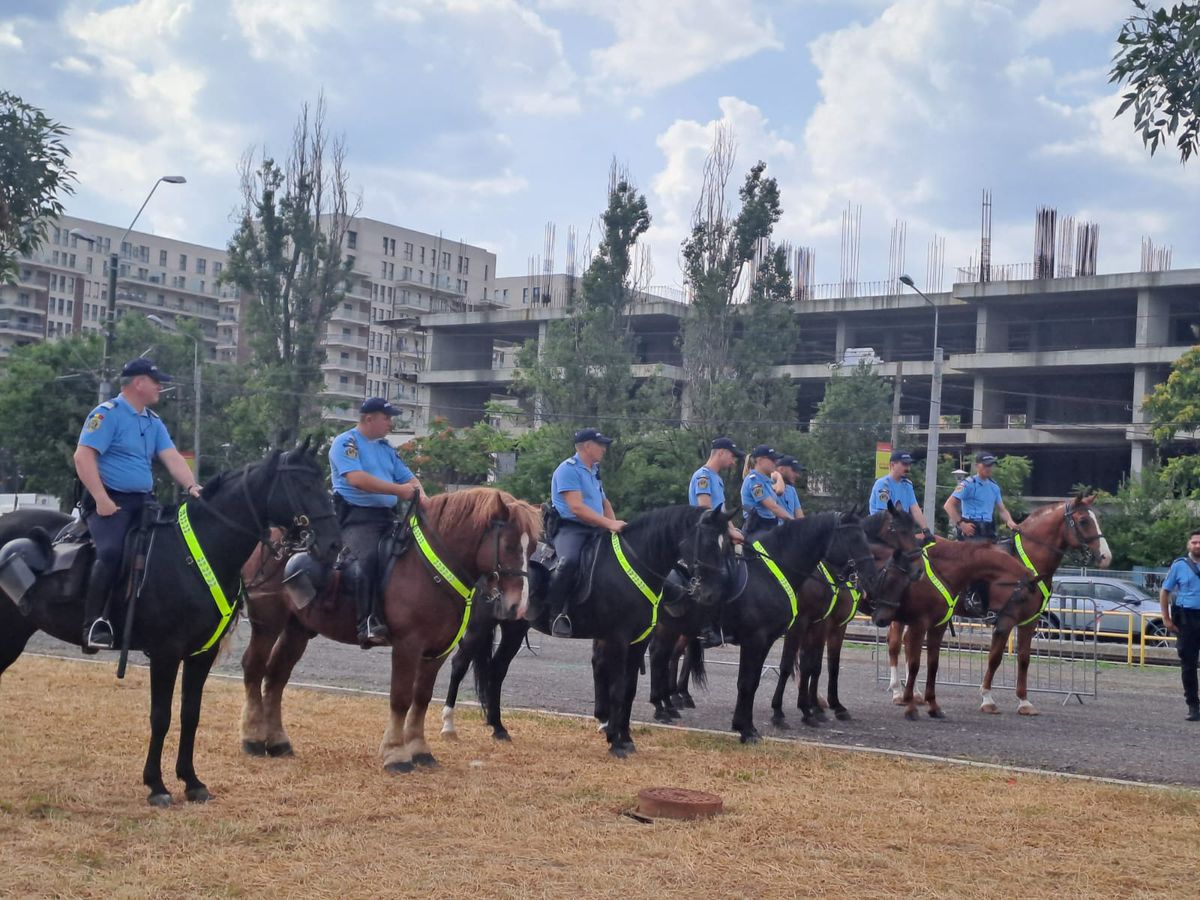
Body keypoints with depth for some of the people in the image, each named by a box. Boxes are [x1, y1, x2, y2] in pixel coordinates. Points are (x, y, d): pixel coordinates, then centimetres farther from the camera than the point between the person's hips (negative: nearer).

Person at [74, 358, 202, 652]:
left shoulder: (154, 422, 16)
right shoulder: (107, 414, -8)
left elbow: (172, 457, 8)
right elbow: (83, 456, -17)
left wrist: (192, 487, -11)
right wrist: (101, 499, -24)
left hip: (143, 502, 8)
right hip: (110, 500, -8)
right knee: (111, 552, -30)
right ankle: (94, 624, -26)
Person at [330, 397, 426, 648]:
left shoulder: (387, 449, 23)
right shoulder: (345, 443, -1)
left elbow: (409, 479, 19)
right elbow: (357, 479, -17)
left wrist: (421, 497, -5)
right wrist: (398, 490, -20)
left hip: (387, 517, 8)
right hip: (356, 516, -8)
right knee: (368, 557, -33)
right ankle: (369, 624, -40)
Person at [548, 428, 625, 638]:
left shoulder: (594, 471, 21)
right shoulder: (568, 469, -8)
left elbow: (604, 502, 28)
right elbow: (576, 507, -18)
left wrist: (614, 524, 6)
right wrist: (609, 523, -24)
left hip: (595, 531, 9)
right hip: (570, 529, -9)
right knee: (570, 561, -37)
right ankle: (557, 613, -25)